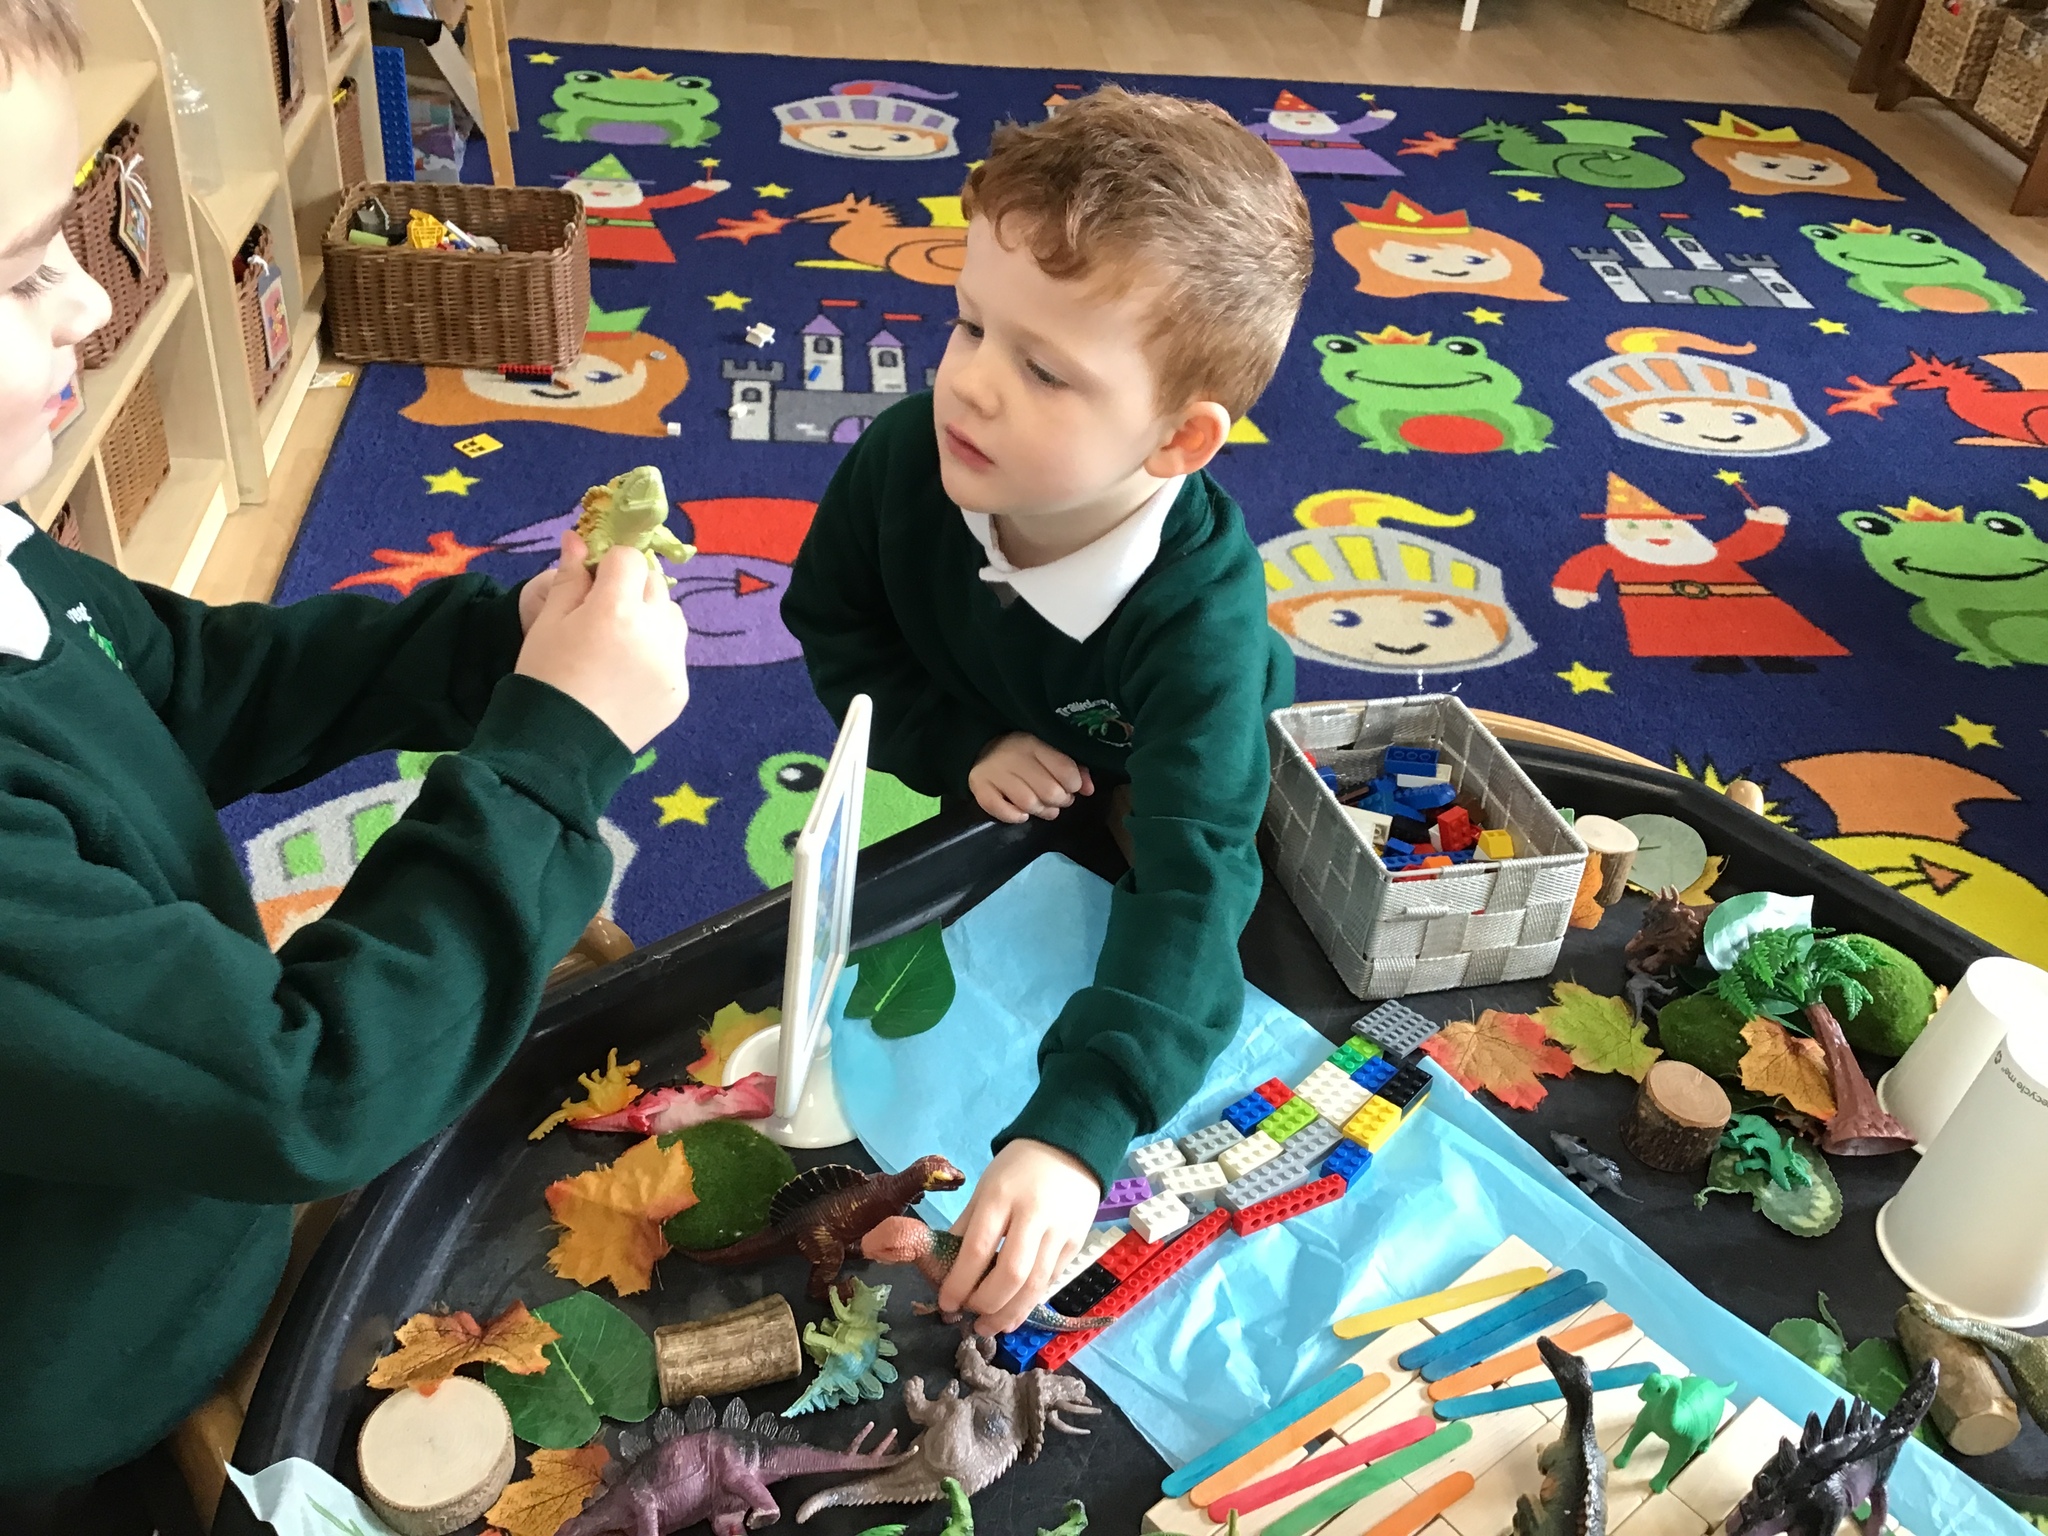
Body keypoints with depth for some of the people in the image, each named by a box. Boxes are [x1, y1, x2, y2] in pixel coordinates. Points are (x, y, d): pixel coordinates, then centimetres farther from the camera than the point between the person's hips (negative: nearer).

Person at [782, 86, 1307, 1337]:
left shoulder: (1200, 612, -42)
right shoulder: (905, 457, -31)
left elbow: (1192, 882, -51)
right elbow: (833, 625, -10)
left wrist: (1074, 1133, -64)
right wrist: (957, 744, -26)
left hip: (1144, 808, -2)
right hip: (957, 804, 3)